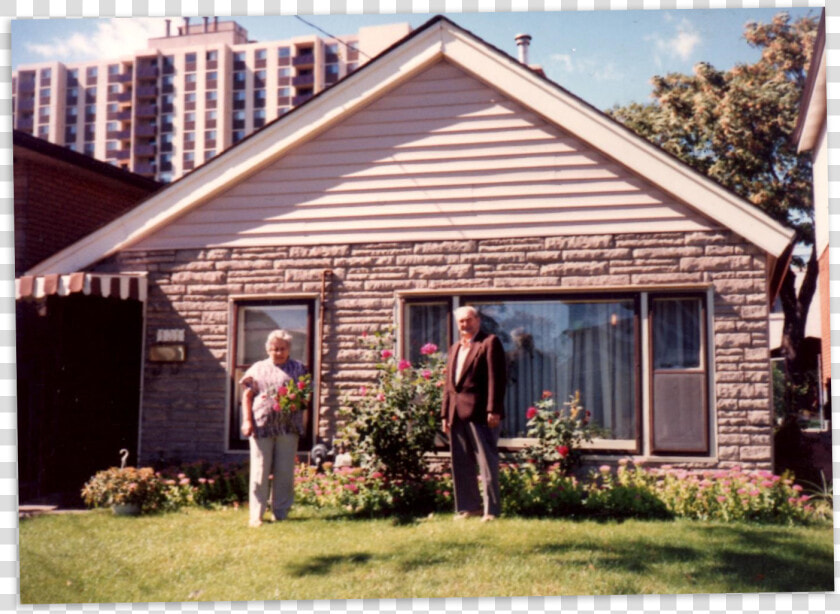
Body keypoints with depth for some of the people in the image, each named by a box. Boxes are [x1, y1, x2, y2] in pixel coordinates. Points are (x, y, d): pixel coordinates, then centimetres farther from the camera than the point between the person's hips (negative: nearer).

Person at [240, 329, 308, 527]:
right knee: (260, 471, 1)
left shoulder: (298, 369, 11)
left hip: (288, 427, 1)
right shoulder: (258, 369, 10)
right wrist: (247, 420, -1)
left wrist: (303, 419, -5)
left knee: (285, 472, 4)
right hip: (261, 426, 0)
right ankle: (256, 515, 6)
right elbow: (247, 395, 9)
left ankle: (281, 513, 15)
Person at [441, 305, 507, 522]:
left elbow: (496, 378, -9)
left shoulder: (490, 342, -1)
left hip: (480, 413, -7)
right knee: (461, 464, 10)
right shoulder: (455, 348, 22)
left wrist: (493, 410, -16)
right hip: (457, 414, 8)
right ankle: (468, 506, 19)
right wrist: (445, 413, 13)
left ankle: (491, 509, 0)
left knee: (487, 463, -4)